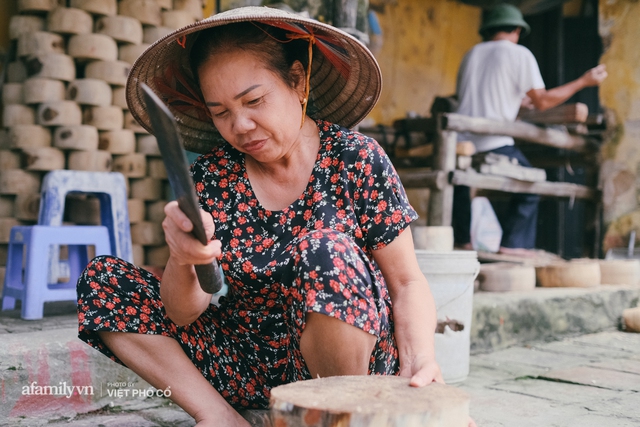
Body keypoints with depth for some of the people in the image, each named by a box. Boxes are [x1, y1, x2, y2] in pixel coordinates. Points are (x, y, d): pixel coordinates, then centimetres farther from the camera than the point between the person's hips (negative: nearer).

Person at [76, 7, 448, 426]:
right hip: (249, 366, 4)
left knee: (324, 251, -33)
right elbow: (183, 314, -6)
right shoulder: (212, 176, -2)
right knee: (102, 279, -4)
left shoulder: (354, 158, -8)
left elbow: (407, 283, -4)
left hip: (353, 358, -3)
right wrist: (181, 263, -29)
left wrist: (420, 356, -25)